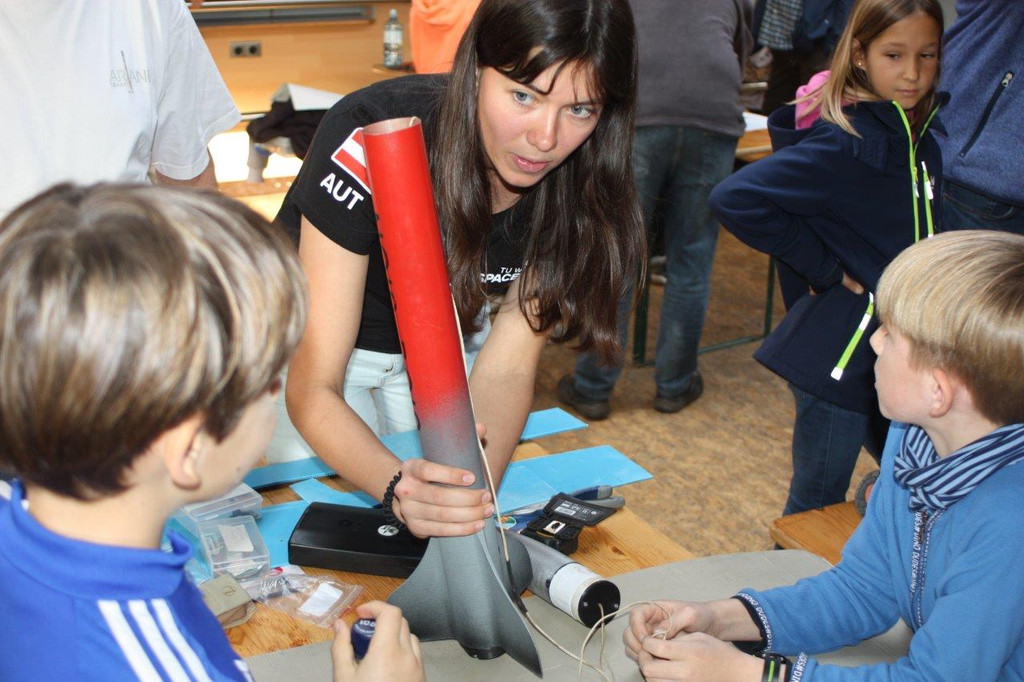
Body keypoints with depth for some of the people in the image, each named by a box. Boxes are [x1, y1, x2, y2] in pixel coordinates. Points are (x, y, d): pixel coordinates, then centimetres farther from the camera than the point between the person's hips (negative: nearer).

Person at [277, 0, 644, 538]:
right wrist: (397, 486, -54)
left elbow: (508, 365, -21)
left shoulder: (579, 183, -21)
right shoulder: (368, 141, -35)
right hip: (309, 339, -3)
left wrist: (478, 475, -41)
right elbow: (312, 388, -35)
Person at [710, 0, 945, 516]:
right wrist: (821, 266, -21)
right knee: (816, 506, 7)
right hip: (839, 355, -8)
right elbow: (735, 199, -29)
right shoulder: (842, 146, -20)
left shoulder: (928, 140, 3)